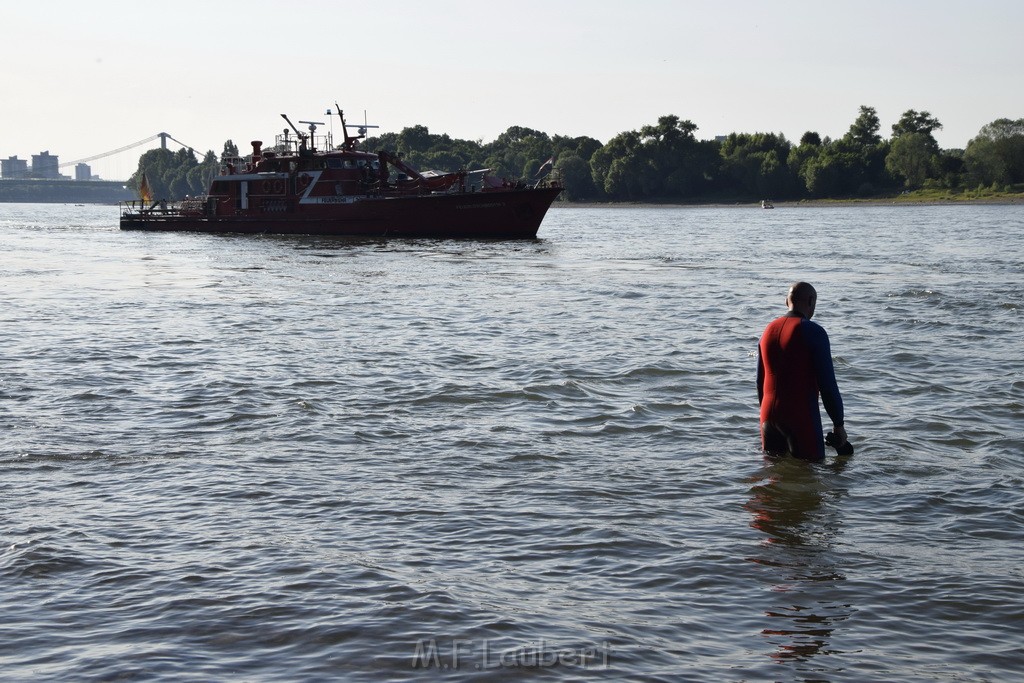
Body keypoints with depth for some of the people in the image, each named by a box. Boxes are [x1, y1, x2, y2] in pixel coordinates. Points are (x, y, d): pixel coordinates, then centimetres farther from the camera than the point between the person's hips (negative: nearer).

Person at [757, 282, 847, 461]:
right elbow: (827, 384, -12)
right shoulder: (814, 332, -10)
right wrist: (838, 424, -5)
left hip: (769, 414, 7)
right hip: (802, 416, -6)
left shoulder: (769, 329, 11)